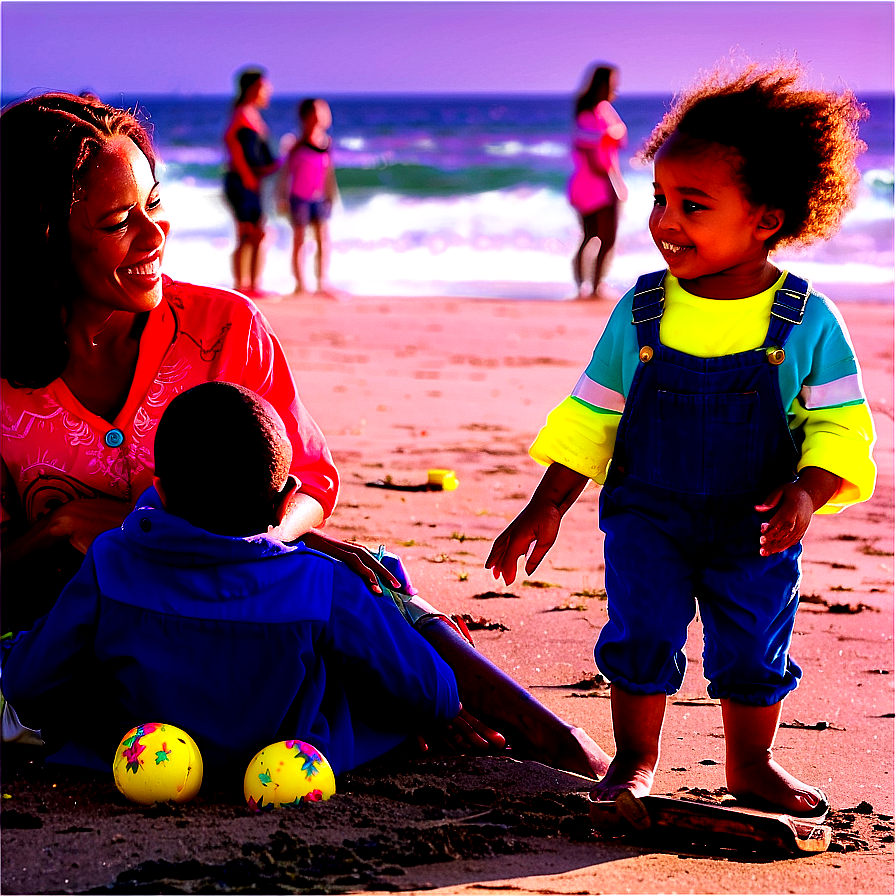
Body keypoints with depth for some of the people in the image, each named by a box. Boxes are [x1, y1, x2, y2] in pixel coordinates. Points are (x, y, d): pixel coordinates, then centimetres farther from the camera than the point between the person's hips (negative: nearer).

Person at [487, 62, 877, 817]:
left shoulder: (806, 321, -12)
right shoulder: (642, 312, -7)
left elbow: (840, 426, -7)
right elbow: (592, 415, 2)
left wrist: (806, 493, -24)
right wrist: (548, 506, 0)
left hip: (756, 528, 0)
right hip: (649, 516, 1)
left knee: (755, 650, 8)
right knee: (641, 635, -3)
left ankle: (752, 765, 30)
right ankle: (635, 759, 18)